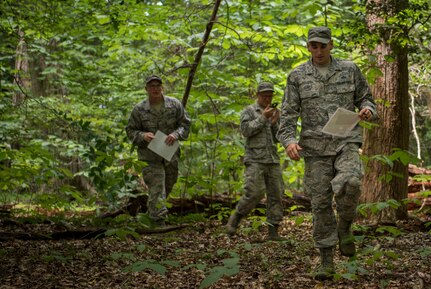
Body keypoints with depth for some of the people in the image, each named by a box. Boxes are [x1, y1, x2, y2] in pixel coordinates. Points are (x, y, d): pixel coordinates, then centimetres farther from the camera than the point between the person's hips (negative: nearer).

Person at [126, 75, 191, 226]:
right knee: (156, 188, -11)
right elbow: (130, 130, 2)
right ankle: (160, 222, -9)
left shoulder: (175, 104, -1)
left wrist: (176, 134, -16)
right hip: (150, 156, -3)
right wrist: (142, 136, -19)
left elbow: (185, 123, 4)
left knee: (168, 185, 17)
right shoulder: (139, 109, -5)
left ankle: (152, 211, 41)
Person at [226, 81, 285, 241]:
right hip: (255, 160, -5)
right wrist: (262, 117, -12)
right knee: (254, 193, -17)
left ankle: (273, 231, 1)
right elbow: (246, 130, -11)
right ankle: (235, 219, 3)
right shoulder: (249, 111, 4)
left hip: (273, 159, 5)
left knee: (275, 195, -1)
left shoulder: (274, 112, 18)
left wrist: (275, 123, -5)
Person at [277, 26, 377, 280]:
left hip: (346, 143, -1)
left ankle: (345, 227, 1)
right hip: (315, 147, 1)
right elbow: (289, 114, 1)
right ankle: (327, 261, 8)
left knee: (349, 185, -29)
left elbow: (365, 98, 15)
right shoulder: (297, 76, 5)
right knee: (321, 203, -1)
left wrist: (368, 110, -10)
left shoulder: (350, 69, 7)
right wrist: (289, 141, -17)